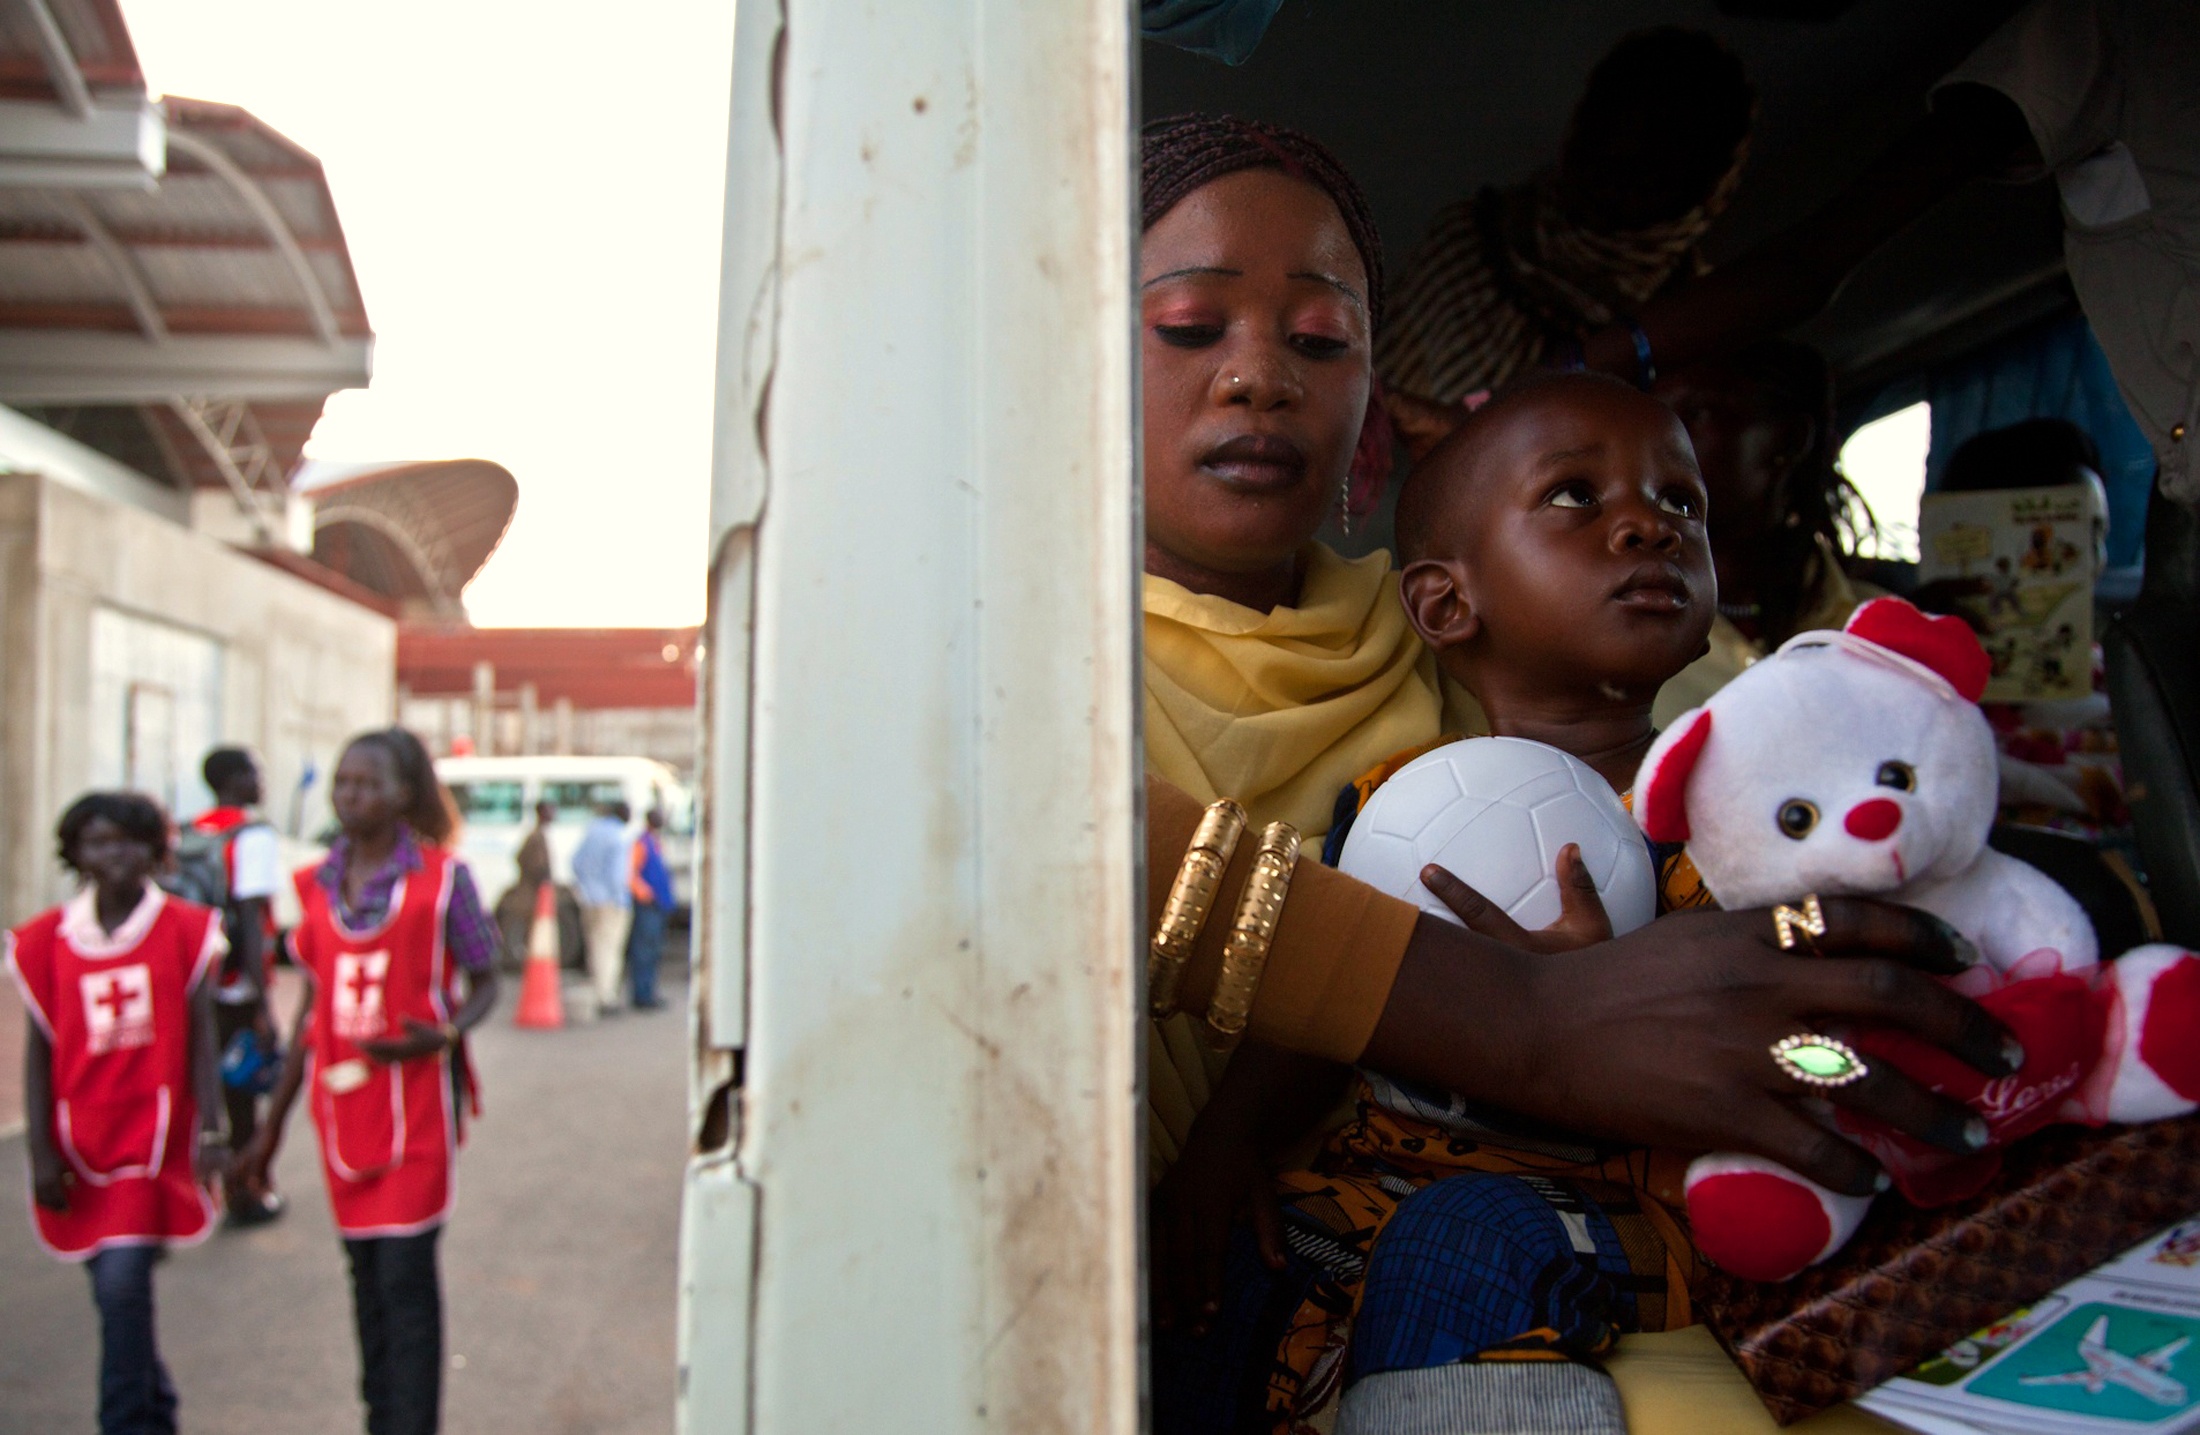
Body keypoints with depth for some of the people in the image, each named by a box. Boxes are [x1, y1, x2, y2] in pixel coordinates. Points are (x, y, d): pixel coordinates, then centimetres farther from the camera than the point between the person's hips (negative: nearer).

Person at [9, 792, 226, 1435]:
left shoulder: (184, 929, -2)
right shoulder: (47, 940, 1)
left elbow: (200, 1038, -1)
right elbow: (38, 1051, 4)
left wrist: (210, 1130, -5)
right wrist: (41, 1151, -1)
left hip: (153, 1138, -3)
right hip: (81, 1143, 3)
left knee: (123, 1285, -12)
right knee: (117, 1291, 14)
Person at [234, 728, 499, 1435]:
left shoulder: (441, 878, -7)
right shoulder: (317, 884, 7)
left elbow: (485, 982, -1)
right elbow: (314, 1009, 13)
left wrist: (443, 1034, -23)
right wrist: (271, 1124, 14)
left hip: (416, 1104, -5)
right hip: (342, 1105, 5)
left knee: (405, 1277, -6)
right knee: (366, 1277, 13)